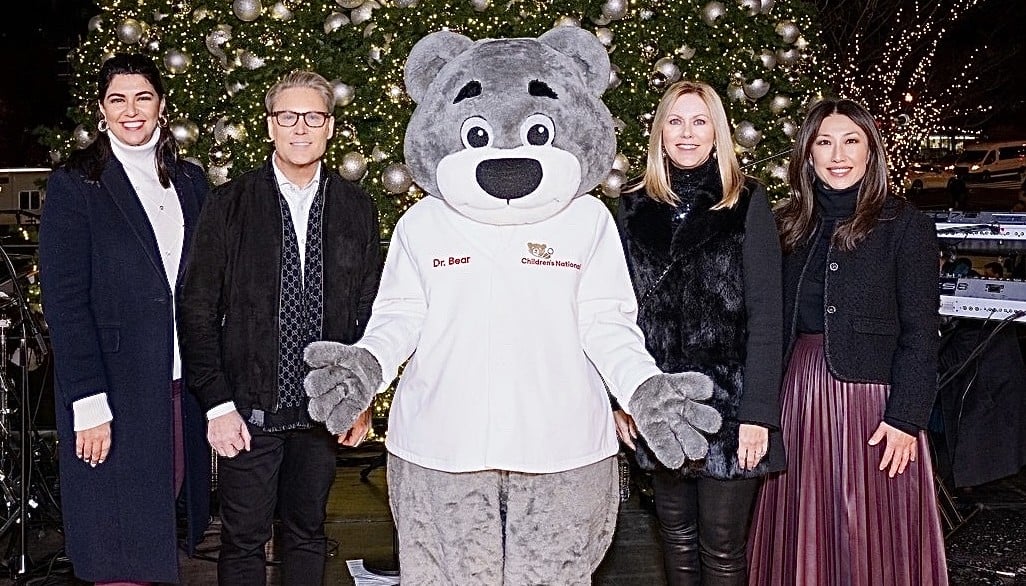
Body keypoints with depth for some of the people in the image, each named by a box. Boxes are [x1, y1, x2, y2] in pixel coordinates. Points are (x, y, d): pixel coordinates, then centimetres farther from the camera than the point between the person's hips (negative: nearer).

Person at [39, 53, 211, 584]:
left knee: (163, 513, 10)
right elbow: (64, 301, -8)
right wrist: (89, 403, -14)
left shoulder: (190, 182, 11)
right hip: (114, 388, -4)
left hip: (181, 386, 4)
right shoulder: (74, 185, -3)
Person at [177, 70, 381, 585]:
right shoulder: (229, 205, -3)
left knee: (307, 534, 15)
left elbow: (372, 310, 7)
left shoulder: (356, 208, 4)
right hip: (247, 408, -2)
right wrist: (217, 403, -8)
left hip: (326, 408, 2)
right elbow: (197, 311, -3)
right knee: (243, 542, 7)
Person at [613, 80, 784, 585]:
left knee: (722, 545, 4)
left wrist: (758, 411, -11)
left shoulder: (746, 203, -2)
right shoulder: (635, 206, 7)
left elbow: (765, 313, -6)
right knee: (676, 535, 15)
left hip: (728, 399, -3)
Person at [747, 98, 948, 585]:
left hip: (871, 395, -4)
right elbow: (775, 323, 9)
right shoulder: (791, 225, 9)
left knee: (871, 535, 4)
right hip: (799, 393, 4)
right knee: (803, 531, 11)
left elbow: (920, 332, -6)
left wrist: (906, 417, -13)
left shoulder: (905, 225, -3)